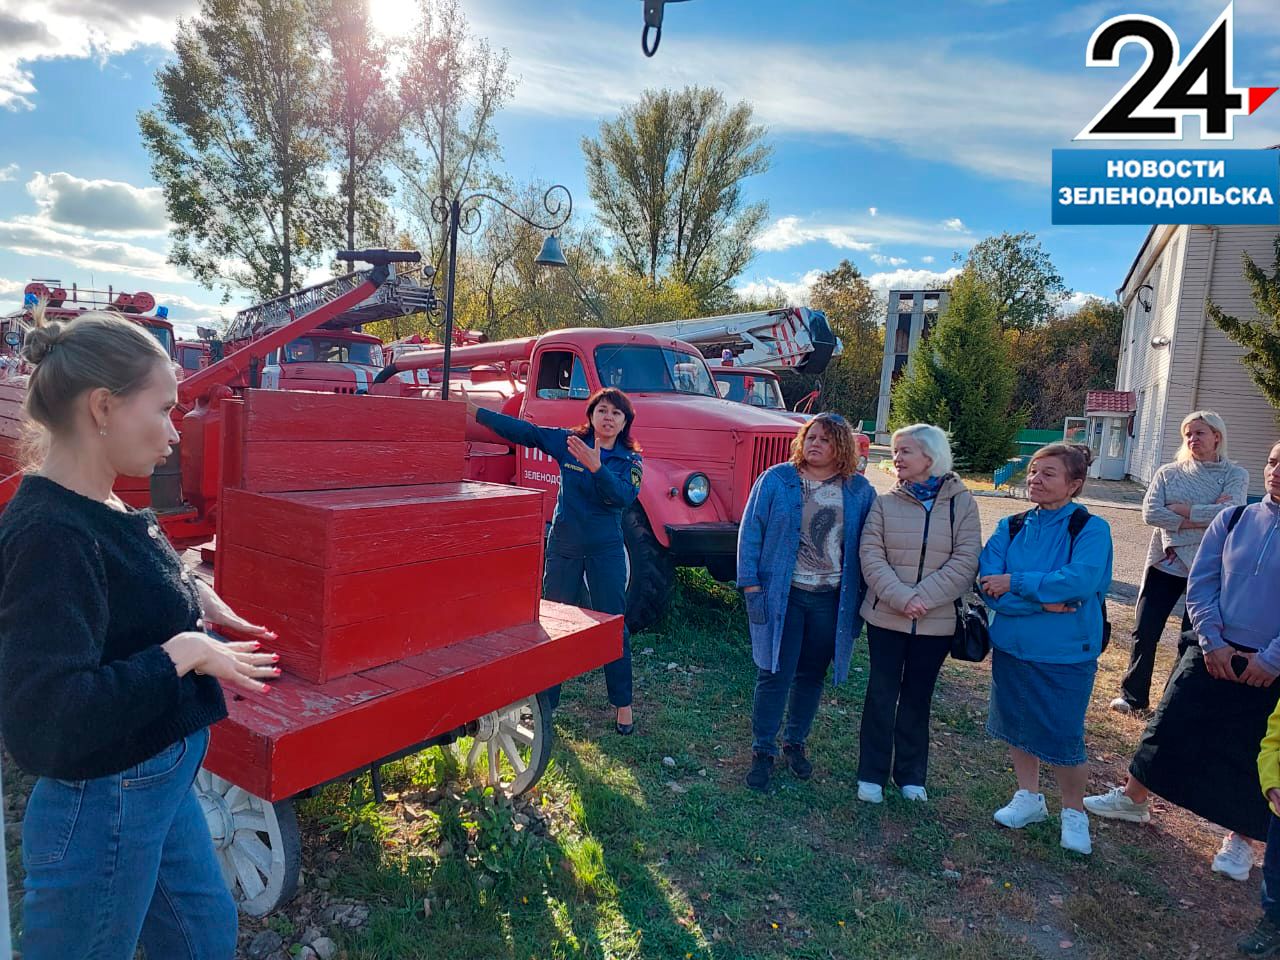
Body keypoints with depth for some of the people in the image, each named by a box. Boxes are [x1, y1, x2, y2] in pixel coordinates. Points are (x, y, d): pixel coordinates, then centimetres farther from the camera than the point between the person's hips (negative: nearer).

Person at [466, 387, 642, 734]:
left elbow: (623, 497, -19)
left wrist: (596, 467, -34)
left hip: (606, 550, -1)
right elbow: (524, 431, -5)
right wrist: (475, 411, -11)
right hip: (563, 546, 1)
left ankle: (623, 703, 20)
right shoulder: (568, 442, 0)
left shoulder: (630, 459, -2)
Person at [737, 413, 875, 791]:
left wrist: (861, 600, 4)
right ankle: (763, 752, 17)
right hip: (782, 596, -2)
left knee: (812, 675, 15)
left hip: (832, 600, 3)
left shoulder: (860, 491, 2)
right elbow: (750, 533, -5)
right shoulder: (776, 480, -5)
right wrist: (752, 587, -11)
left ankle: (795, 743, 34)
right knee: (775, 675, 1)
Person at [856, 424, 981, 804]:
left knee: (917, 698, 14)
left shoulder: (961, 504, -2)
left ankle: (911, 775, 30)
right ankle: (872, 774, 22)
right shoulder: (885, 503, -1)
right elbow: (871, 556, -8)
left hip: (936, 622, 0)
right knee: (881, 695, 8)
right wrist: (901, 598, -21)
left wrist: (922, 597, -19)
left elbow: (965, 561, -10)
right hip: (886, 617, 0)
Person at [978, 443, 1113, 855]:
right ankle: (1029, 797, 39)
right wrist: (1043, 602, -23)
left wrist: (1015, 583, -20)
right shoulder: (1011, 528, 1)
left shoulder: (1090, 529, -10)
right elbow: (988, 584, -10)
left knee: (1063, 739, 5)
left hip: (1067, 653, -4)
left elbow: (1081, 581, -27)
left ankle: (1074, 812, 31)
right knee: (1016, 724, 17)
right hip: (1012, 646, 4)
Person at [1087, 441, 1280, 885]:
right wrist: (1213, 641, -7)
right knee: (1169, 727, 8)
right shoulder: (1234, 519, 0)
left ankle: (1240, 838, 30)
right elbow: (1200, 582, 1)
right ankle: (1133, 799, 27)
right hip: (1215, 654, 3)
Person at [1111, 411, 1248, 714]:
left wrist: (1181, 510, -13)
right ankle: (1133, 695, 19)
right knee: (1145, 633, 4)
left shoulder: (1235, 475, -1)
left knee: (1193, 638, 7)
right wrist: (1205, 517, -14)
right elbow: (1150, 513, -11)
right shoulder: (1168, 473, 3)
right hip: (1164, 563, 1)